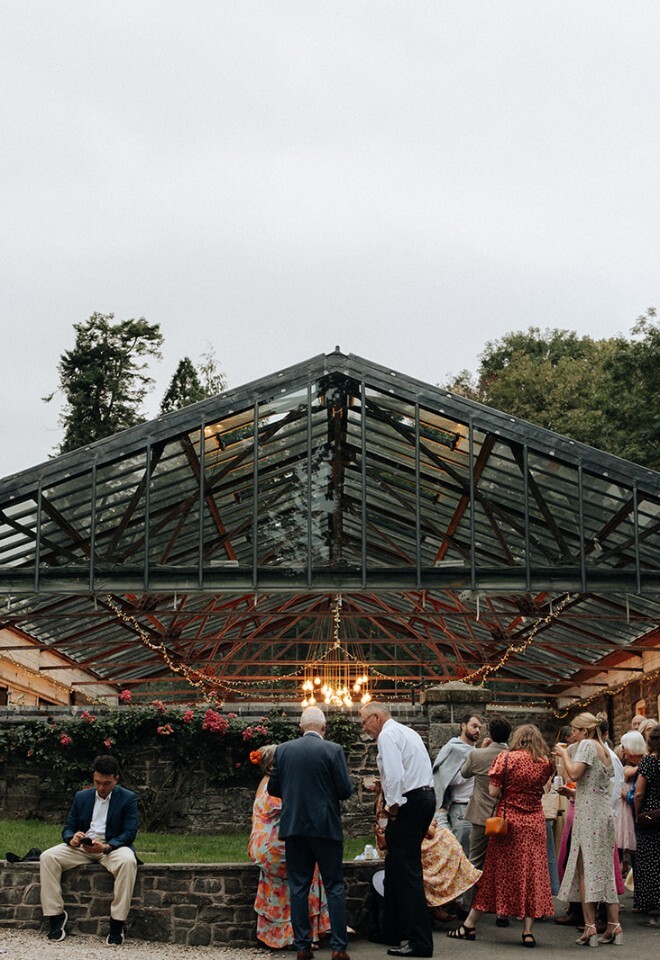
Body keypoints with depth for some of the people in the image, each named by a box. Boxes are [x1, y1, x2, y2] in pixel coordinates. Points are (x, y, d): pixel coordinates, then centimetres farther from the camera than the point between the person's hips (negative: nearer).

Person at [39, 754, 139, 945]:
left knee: (128, 861, -38)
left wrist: (106, 847, -27)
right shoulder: (81, 797, 12)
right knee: (47, 857, -22)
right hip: (81, 847, 4)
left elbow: (129, 833, -9)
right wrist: (72, 839, -16)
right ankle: (55, 915, -15)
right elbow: (68, 828, 11)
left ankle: (117, 923, -30)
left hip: (113, 847, -4)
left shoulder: (128, 798, 0)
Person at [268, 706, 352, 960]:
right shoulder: (333, 750, -7)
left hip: (293, 826, 3)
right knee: (334, 887, 5)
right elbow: (345, 790, -8)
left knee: (298, 888, 8)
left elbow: (273, 788, 7)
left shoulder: (283, 750, 2)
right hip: (326, 826, -2)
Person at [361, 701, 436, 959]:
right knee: (397, 866, 16)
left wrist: (393, 804, -11)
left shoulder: (387, 735, -10)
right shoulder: (407, 732, 21)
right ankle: (395, 932, 22)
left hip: (409, 802, -10)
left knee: (406, 869, -8)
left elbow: (395, 774, -22)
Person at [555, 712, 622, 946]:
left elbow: (574, 773, -19)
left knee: (586, 869, -8)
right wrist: (572, 793, 28)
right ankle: (614, 926, 9)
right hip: (606, 814, 8)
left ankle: (590, 927, -12)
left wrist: (564, 754, -5)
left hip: (589, 814, -8)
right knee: (605, 869, 10)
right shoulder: (604, 749, 18)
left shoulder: (587, 745, -7)